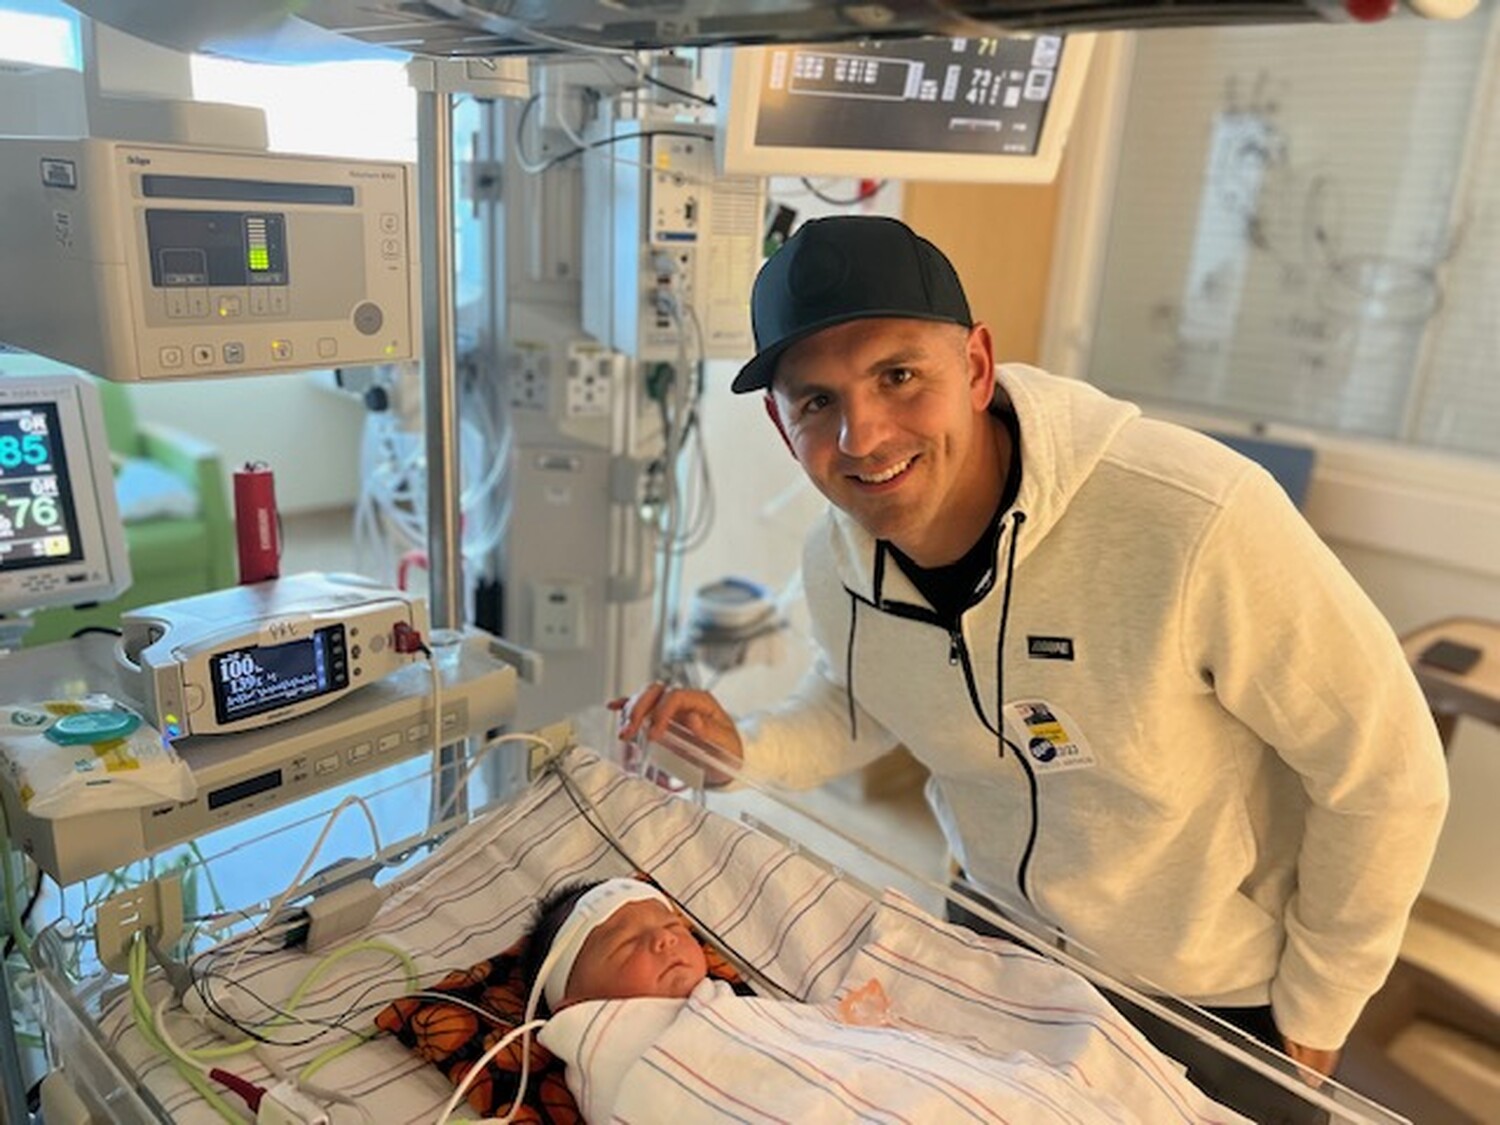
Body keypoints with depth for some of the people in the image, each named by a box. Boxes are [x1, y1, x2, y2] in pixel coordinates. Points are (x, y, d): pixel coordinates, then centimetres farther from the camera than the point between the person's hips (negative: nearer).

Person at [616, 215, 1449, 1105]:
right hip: (997, 950, 4)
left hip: (1221, 997, -4)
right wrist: (744, 750, -14)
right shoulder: (834, 560, -17)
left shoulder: (1196, 522, -35)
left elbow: (1388, 779, -21)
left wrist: (1309, 1021, -10)